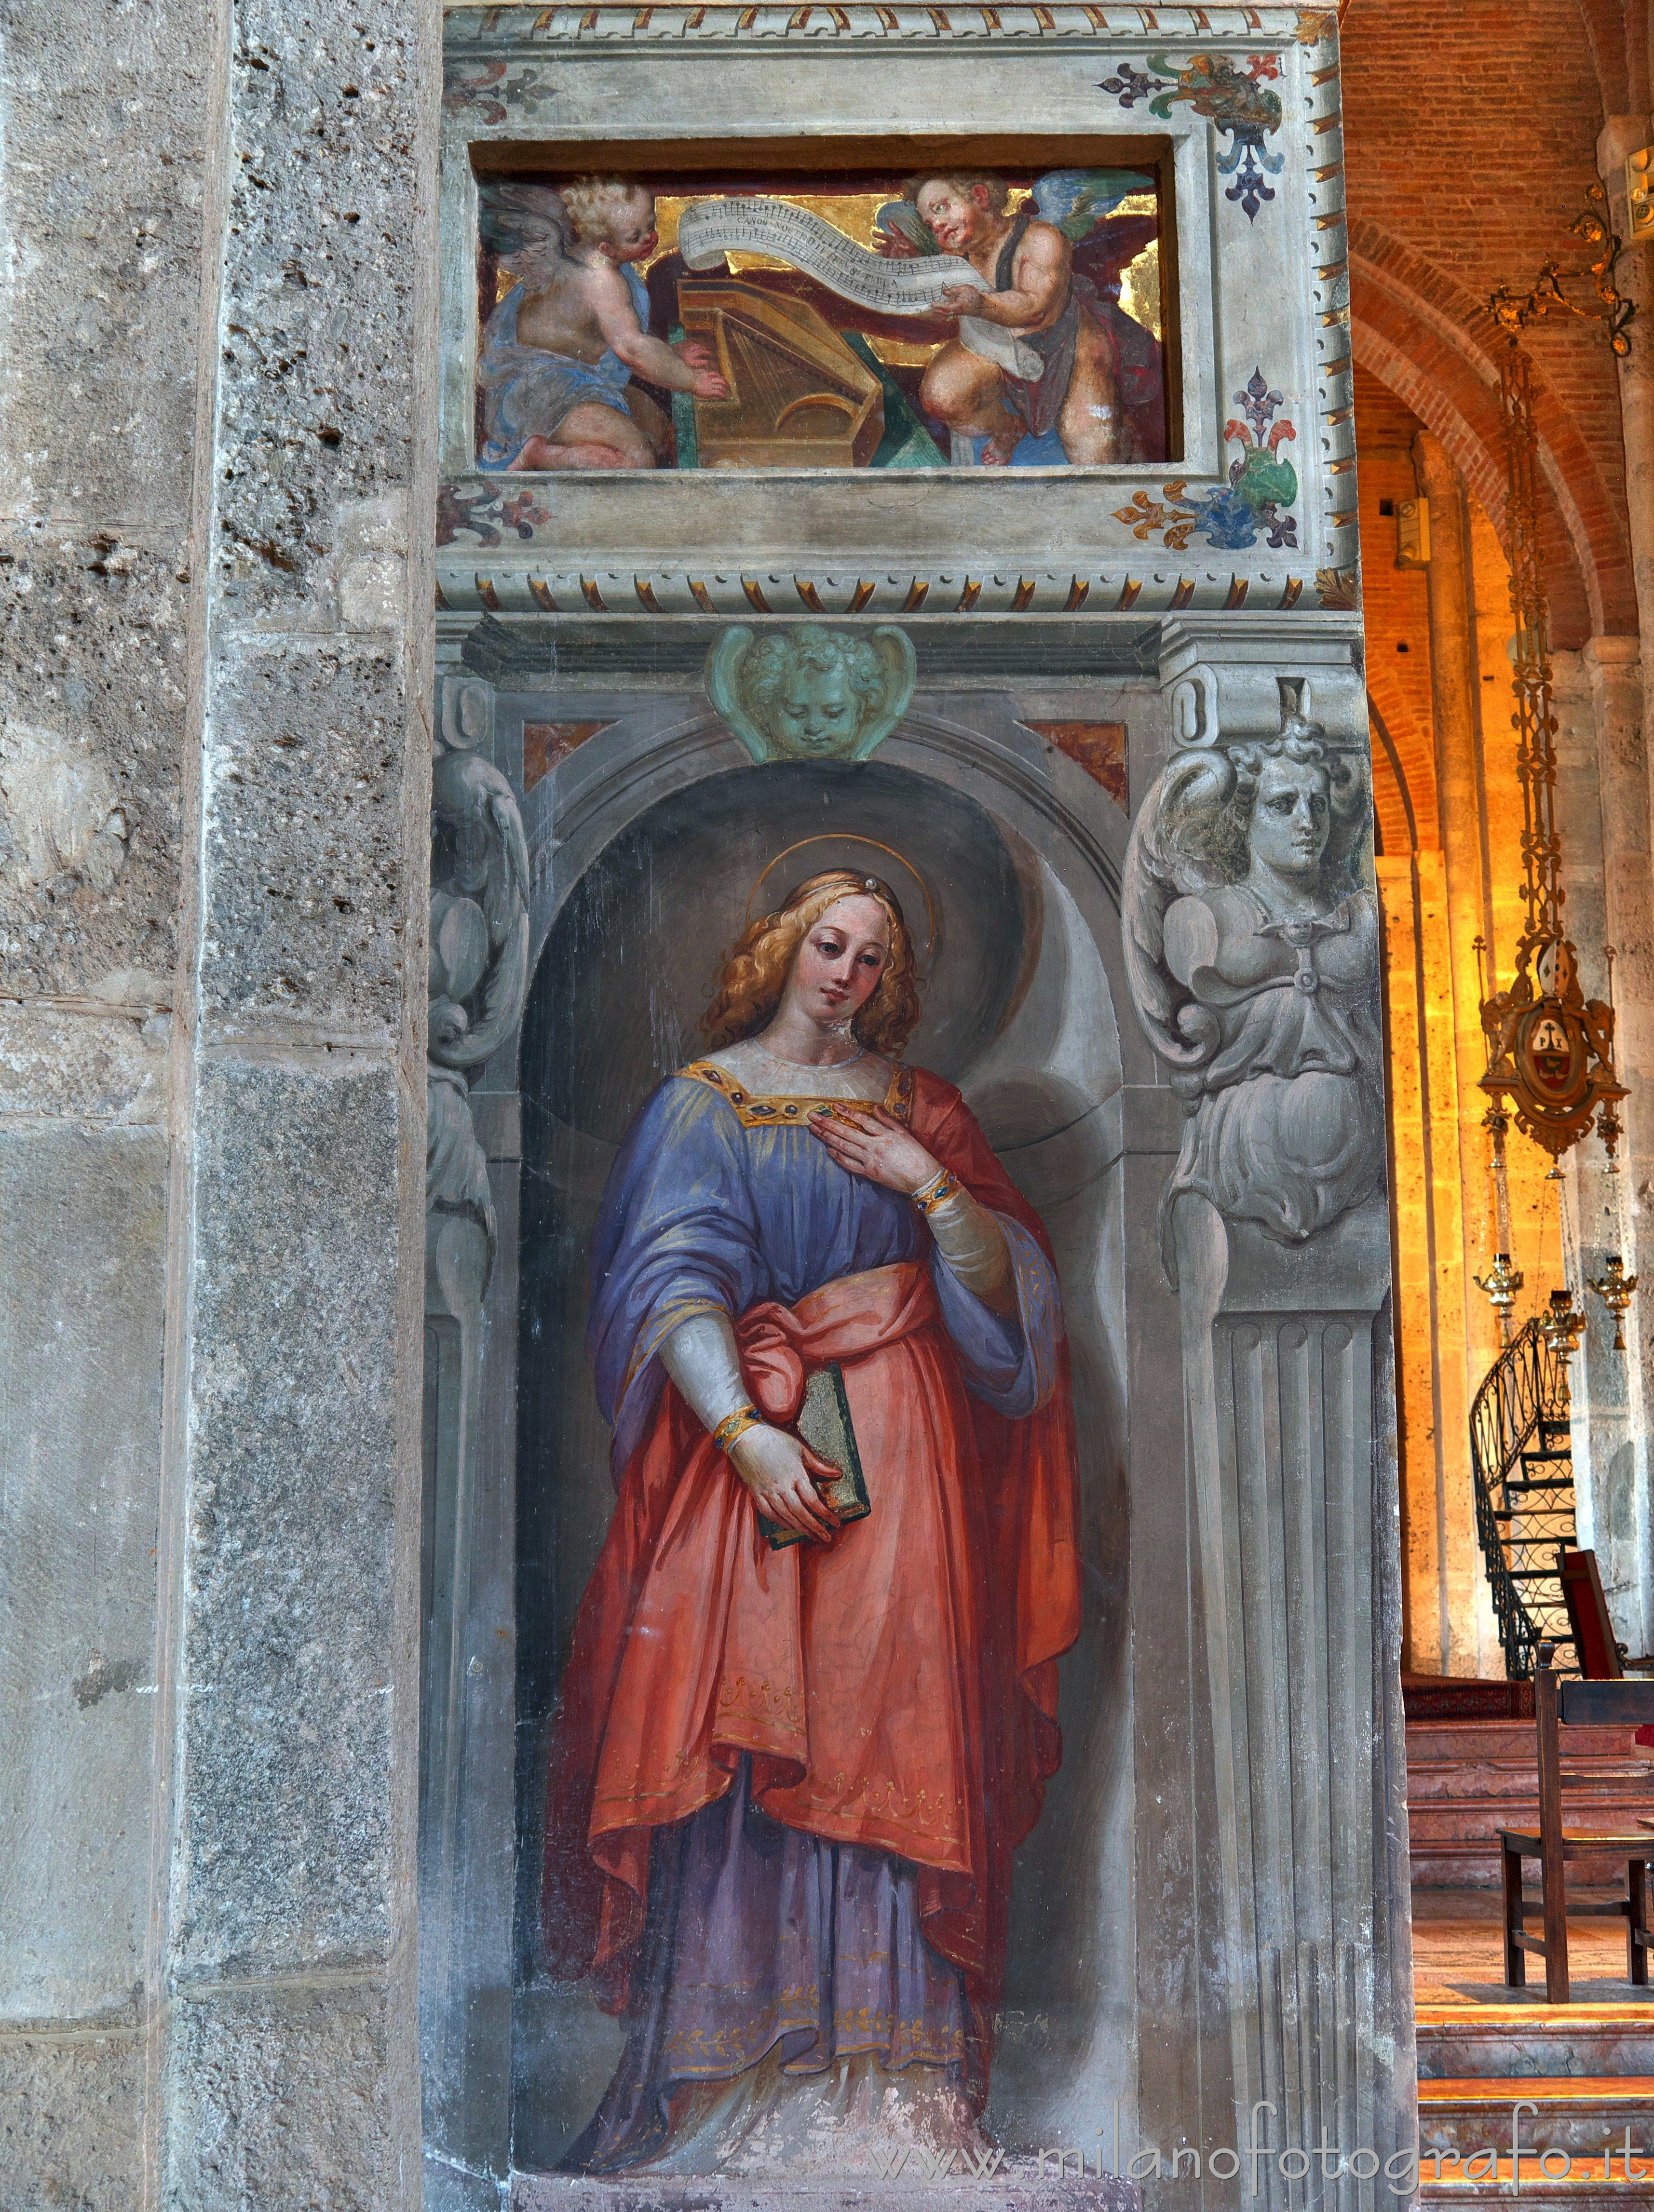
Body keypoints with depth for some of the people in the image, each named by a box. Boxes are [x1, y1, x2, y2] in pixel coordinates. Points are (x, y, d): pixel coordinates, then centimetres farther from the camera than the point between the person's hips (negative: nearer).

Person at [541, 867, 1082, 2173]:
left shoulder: (916, 1106, 17)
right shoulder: (707, 1099, 8)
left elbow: (999, 1286, 11)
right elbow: (675, 1280, -4)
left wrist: (932, 1187, -5)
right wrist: (746, 1428, -18)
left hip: (901, 1440, 2)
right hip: (746, 1436, -2)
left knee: (889, 1725, -5)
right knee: (741, 1717, -9)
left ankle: (882, 2062, -1)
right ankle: (738, 2069, -4)